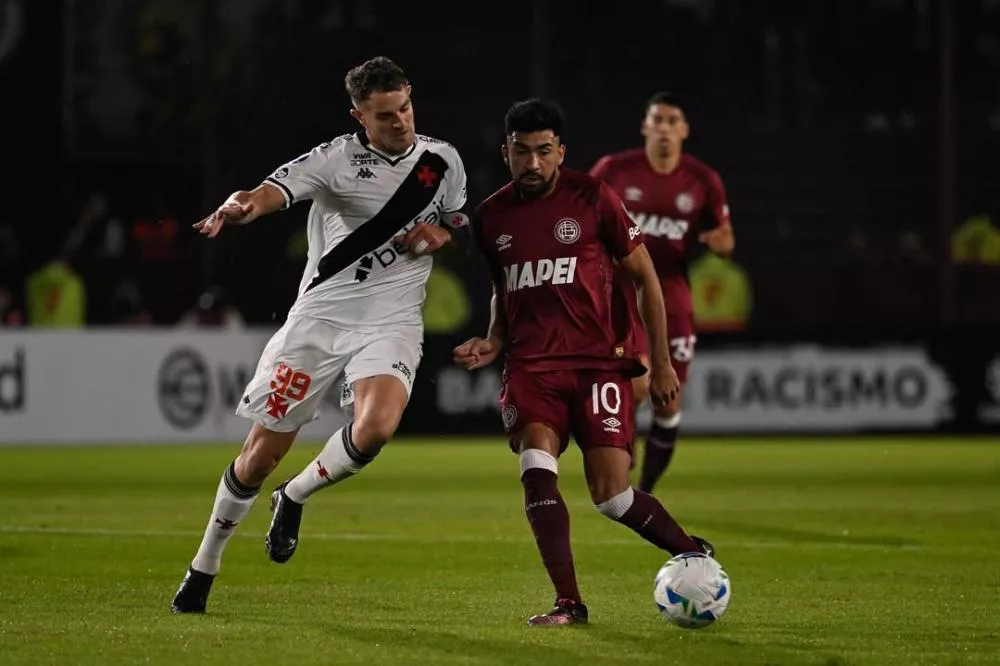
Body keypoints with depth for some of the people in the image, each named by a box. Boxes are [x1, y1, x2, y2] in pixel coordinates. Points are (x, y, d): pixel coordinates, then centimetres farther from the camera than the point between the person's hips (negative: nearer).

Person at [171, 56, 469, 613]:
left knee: (375, 428, -29)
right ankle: (204, 568, 23)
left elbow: (460, 222, 22)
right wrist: (239, 207, -50)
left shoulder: (443, 160, 4)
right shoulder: (336, 160, -9)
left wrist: (440, 233, -2)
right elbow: (274, 191, -26)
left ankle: (294, 498, 1)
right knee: (262, 454, 2)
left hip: (390, 324, 2)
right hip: (320, 318, -2)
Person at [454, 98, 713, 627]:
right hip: (531, 366, 3)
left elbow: (644, 275, 4)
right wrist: (492, 341, 7)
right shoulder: (490, 217, 9)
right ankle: (568, 603, -19)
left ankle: (694, 554, 17)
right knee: (536, 469, -23)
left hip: (598, 361, -3)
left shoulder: (592, 198, -2)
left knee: (610, 494, -11)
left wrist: (661, 361, 2)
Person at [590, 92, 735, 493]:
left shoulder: (703, 181, -2)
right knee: (636, 384, -24)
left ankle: (644, 493, 22)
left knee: (669, 403, 4)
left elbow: (725, 242, 7)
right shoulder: (615, 170, -6)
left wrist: (719, 241, -16)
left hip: (671, 296, 3)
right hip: (622, 290, -3)